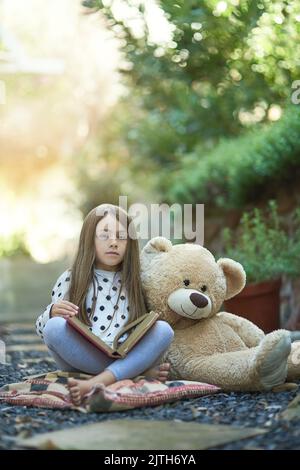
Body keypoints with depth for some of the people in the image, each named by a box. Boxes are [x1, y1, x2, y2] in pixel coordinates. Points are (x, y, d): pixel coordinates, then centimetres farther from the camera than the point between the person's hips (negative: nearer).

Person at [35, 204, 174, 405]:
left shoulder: (136, 282, 16)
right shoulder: (71, 279, 11)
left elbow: (144, 332, 20)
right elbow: (43, 331, 11)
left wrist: (150, 358, -3)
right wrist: (52, 313, -12)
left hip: (126, 358, 1)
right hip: (82, 361, -1)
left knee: (164, 329, -23)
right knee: (55, 326, -28)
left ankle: (95, 384, -37)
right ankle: (139, 371, -22)